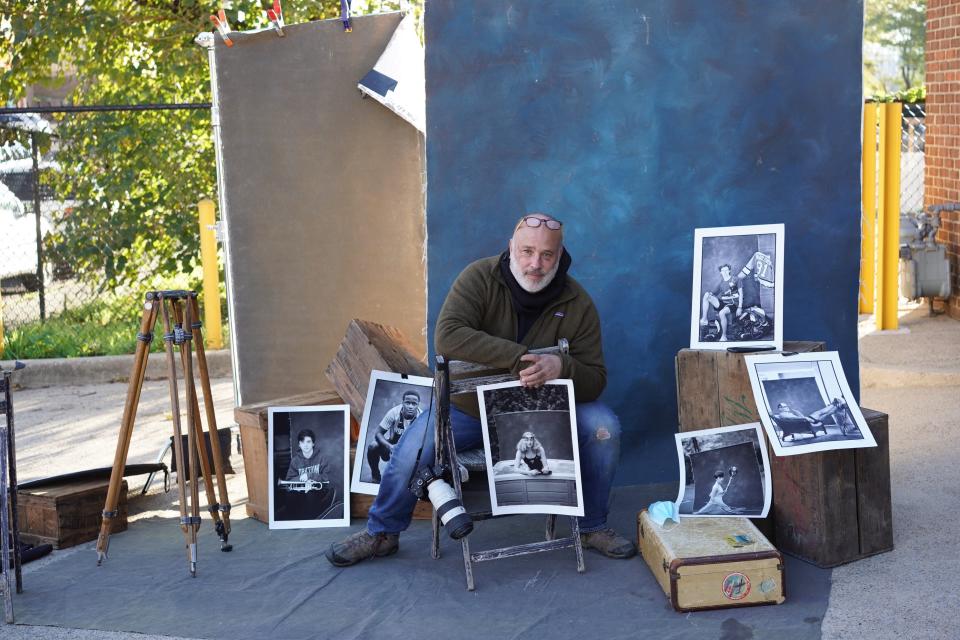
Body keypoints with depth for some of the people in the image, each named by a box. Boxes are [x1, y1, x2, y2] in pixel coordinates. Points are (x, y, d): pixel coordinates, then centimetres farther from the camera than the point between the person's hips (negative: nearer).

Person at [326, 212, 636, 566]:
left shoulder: (578, 304, -10)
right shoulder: (480, 278, -16)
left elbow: (595, 380, -11)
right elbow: (447, 336, -32)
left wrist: (562, 366, -35)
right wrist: (518, 357, -41)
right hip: (470, 406, -1)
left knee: (603, 423, -20)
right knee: (417, 441, -24)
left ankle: (593, 527, 1)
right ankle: (381, 533, 3)